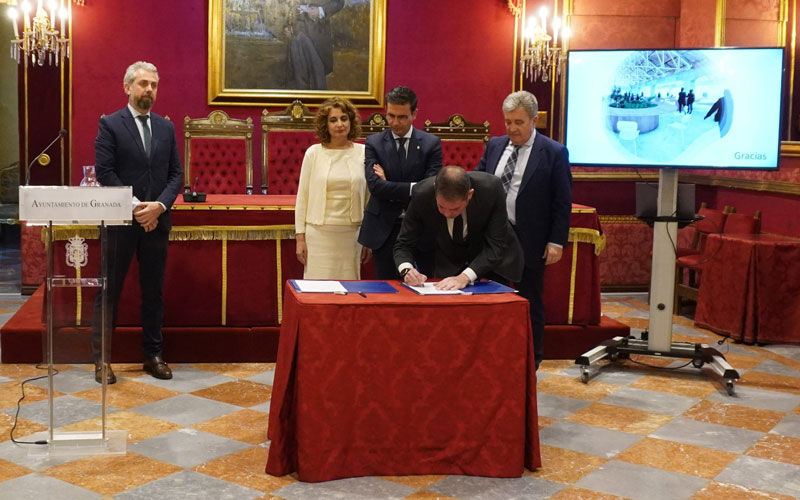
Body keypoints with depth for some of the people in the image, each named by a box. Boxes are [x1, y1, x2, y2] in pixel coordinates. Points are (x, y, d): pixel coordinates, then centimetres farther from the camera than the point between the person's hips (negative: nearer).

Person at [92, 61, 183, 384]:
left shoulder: (166, 127, 10)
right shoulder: (110, 124, -2)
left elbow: (176, 173, 6)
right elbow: (104, 172, -9)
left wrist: (160, 206, -10)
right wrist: (134, 206, -16)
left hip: (157, 220, 4)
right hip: (120, 220, -4)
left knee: (153, 291, 10)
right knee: (109, 290, 3)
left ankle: (153, 355, 19)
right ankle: (101, 358, 10)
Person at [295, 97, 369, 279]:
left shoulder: (363, 153, 4)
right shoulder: (313, 153, 2)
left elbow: (369, 197, 9)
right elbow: (302, 197, 4)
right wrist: (300, 238, 0)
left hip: (351, 234, 1)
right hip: (319, 232, -1)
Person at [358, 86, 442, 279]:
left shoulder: (431, 143, 1)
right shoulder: (374, 142, 2)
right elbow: (375, 185, -11)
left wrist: (390, 187, -9)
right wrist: (413, 188, -17)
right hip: (385, 231, 0)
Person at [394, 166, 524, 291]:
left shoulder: (492, 189, -30)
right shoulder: (422, 194, -26)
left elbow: (496, 246, -27)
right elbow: (403, 244, -16)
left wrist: (465, 277, -40)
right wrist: (407, 270, -37)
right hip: (448, 266, 1)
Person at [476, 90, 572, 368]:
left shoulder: (554, 152, -6)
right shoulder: (494, 145, 8)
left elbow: (562, 202, -7)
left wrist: (556, 241, -12)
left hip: (530, 242, -4)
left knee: (530, 303, 7)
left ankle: (531, 363, 19)